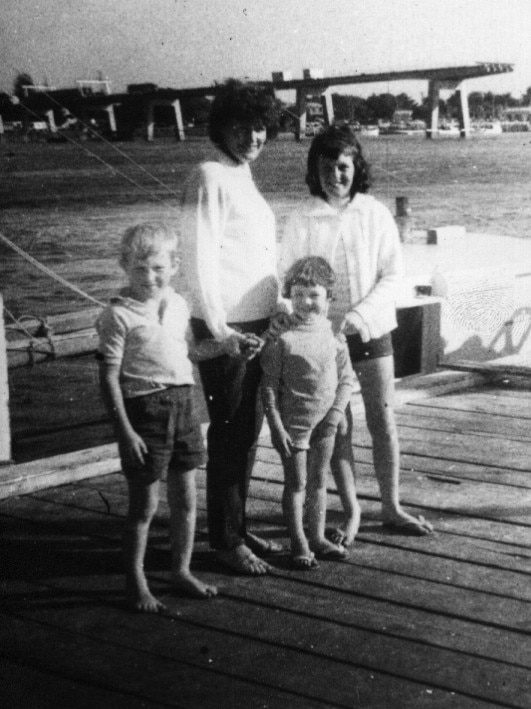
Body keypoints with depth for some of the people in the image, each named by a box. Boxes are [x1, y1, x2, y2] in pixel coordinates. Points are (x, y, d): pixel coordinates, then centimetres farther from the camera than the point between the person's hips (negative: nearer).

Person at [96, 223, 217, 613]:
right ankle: (136, 583, 17)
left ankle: (182, 570, 31)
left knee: (186, 498, 13)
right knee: (144, 504, 2)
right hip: (144, 408, -6)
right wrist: (125, 431, -16)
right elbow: (109, 377, -13)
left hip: (183, 403, 6)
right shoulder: (119, 315, -12)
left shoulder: (178, 305, 7)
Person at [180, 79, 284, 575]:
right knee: (229, 435, -1)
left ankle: (239, 528, 25)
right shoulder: (209, 179, -11)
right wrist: (219, 330, -20)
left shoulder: (242, 177, 15)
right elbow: (199, 259, -17)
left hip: (257, 325, 8)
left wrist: (278, 311, 17)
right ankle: (225, 541, 8)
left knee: (248, 431, 14)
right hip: (226, 329, -8)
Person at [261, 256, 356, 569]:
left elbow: (346, 378, 7)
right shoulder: (282, 340, -11)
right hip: (293, 422, -4)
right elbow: (269, 387, -9)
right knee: (296, 483, 4)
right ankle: (299, 543, 14)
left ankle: (318, 537, 26)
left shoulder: (334, 337, 1)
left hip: (325, 424, 4)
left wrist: (337, 411, -5)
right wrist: (277, 427, -12)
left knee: (319, 481, 14)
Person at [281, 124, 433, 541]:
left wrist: (359, 315, -16)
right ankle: (351, 511, 18)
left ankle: (392, 508, 16)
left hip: (373, 331, 0)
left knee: (383, 420, 4)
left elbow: (392, 275, -4)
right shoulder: (301, 221, -4)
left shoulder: (376, 214, -3)